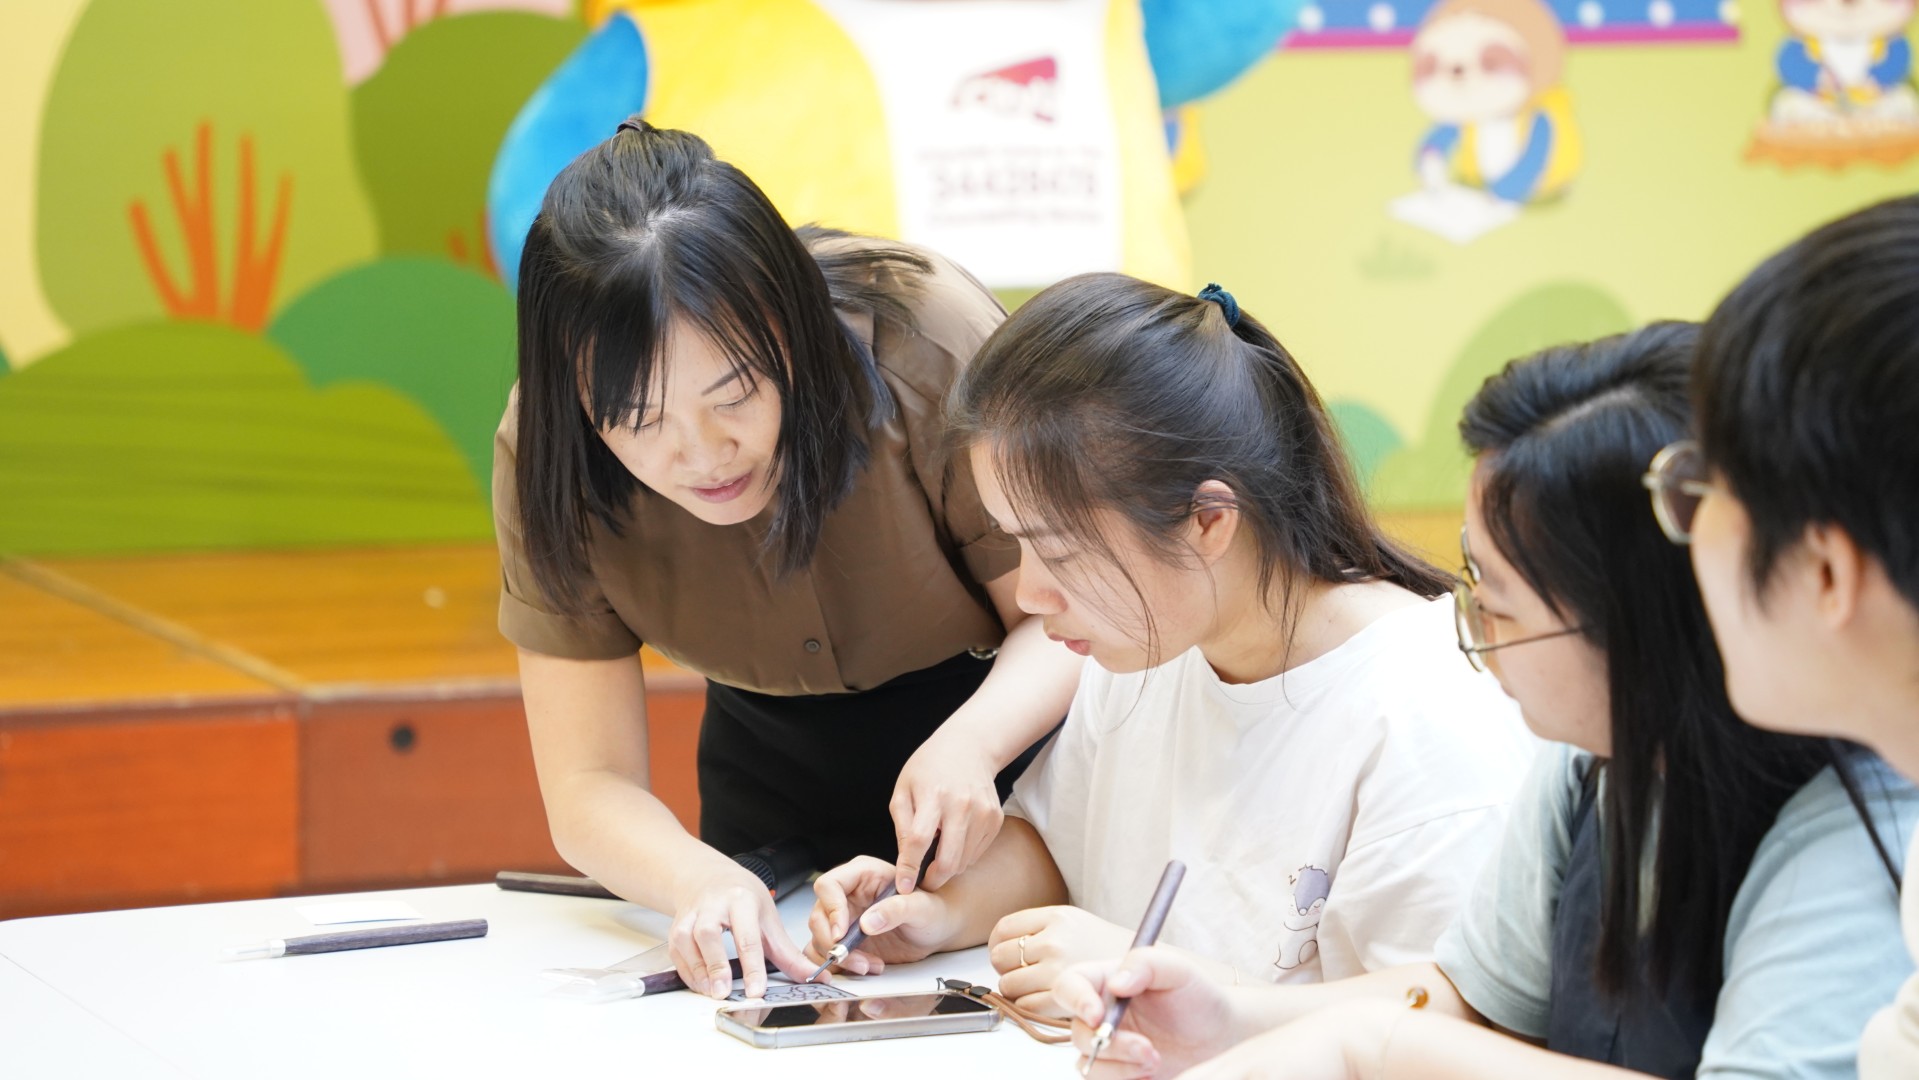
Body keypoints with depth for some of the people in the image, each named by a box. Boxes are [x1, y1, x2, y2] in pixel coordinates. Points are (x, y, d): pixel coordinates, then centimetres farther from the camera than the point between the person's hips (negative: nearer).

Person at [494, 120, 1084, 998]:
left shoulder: (926, 342, -28)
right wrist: (696, 878, -39)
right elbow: (586, 784, -17)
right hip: (775, 755, 2)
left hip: (1010, 724, -2)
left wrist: (970, 743, -37)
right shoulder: (544, 459, -21)